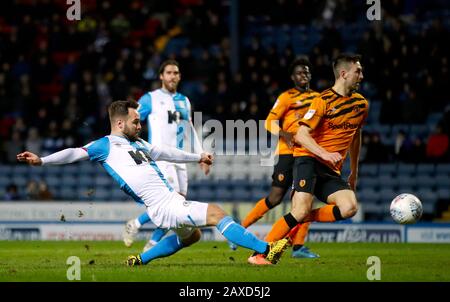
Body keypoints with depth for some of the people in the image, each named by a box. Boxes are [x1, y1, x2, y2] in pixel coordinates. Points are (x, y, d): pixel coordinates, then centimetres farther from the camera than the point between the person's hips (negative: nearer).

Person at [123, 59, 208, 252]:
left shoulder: (184, 101, 17)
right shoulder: (150, 99, -1)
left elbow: (190, 131, 26)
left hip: (179, 159, 7)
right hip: (159, 156, -6)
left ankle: (151, 245, 9)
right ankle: (135, 225, -2)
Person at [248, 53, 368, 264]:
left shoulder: (361, 104, 12)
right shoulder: (324, 101, -8)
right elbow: (301, 135, -13)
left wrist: (354, 171, 30)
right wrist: (325, 154, -28)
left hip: (332, 170, 6)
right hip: (309, 160, -6)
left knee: (350, 208, -20)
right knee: (302, 209, -24)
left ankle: (303, 220, -6)